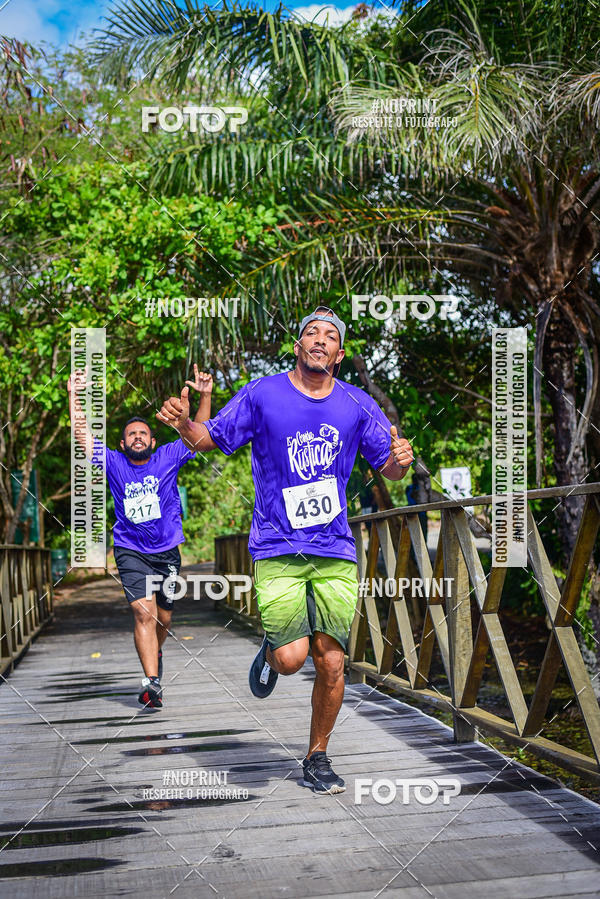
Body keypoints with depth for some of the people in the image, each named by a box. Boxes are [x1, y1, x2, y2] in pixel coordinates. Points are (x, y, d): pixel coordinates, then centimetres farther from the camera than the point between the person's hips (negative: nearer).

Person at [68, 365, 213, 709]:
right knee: (144, 612, -18)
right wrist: (74, 395, -8)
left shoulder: (168, 458, 0)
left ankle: (155, 653, 44)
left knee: (164, 616, 13)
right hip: (131, 551, -1)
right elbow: (83, 435, -1)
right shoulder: (114, 463, 2)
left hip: (167, 551, 2)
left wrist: (206, 396, -16)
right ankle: (152, 683, -19)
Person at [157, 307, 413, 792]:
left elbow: (390, 469, 11)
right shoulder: (262, 394, 0)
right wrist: (184, 424, -18)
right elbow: (209, 439, 4)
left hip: (336, 553, 2)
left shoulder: (358, 404, 6)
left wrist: (400, 459, -12)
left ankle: (317, 757, 23)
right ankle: (269, 653, 25)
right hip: (277, 550, -2)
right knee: (292, 657, -13)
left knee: (331, 665, 1)